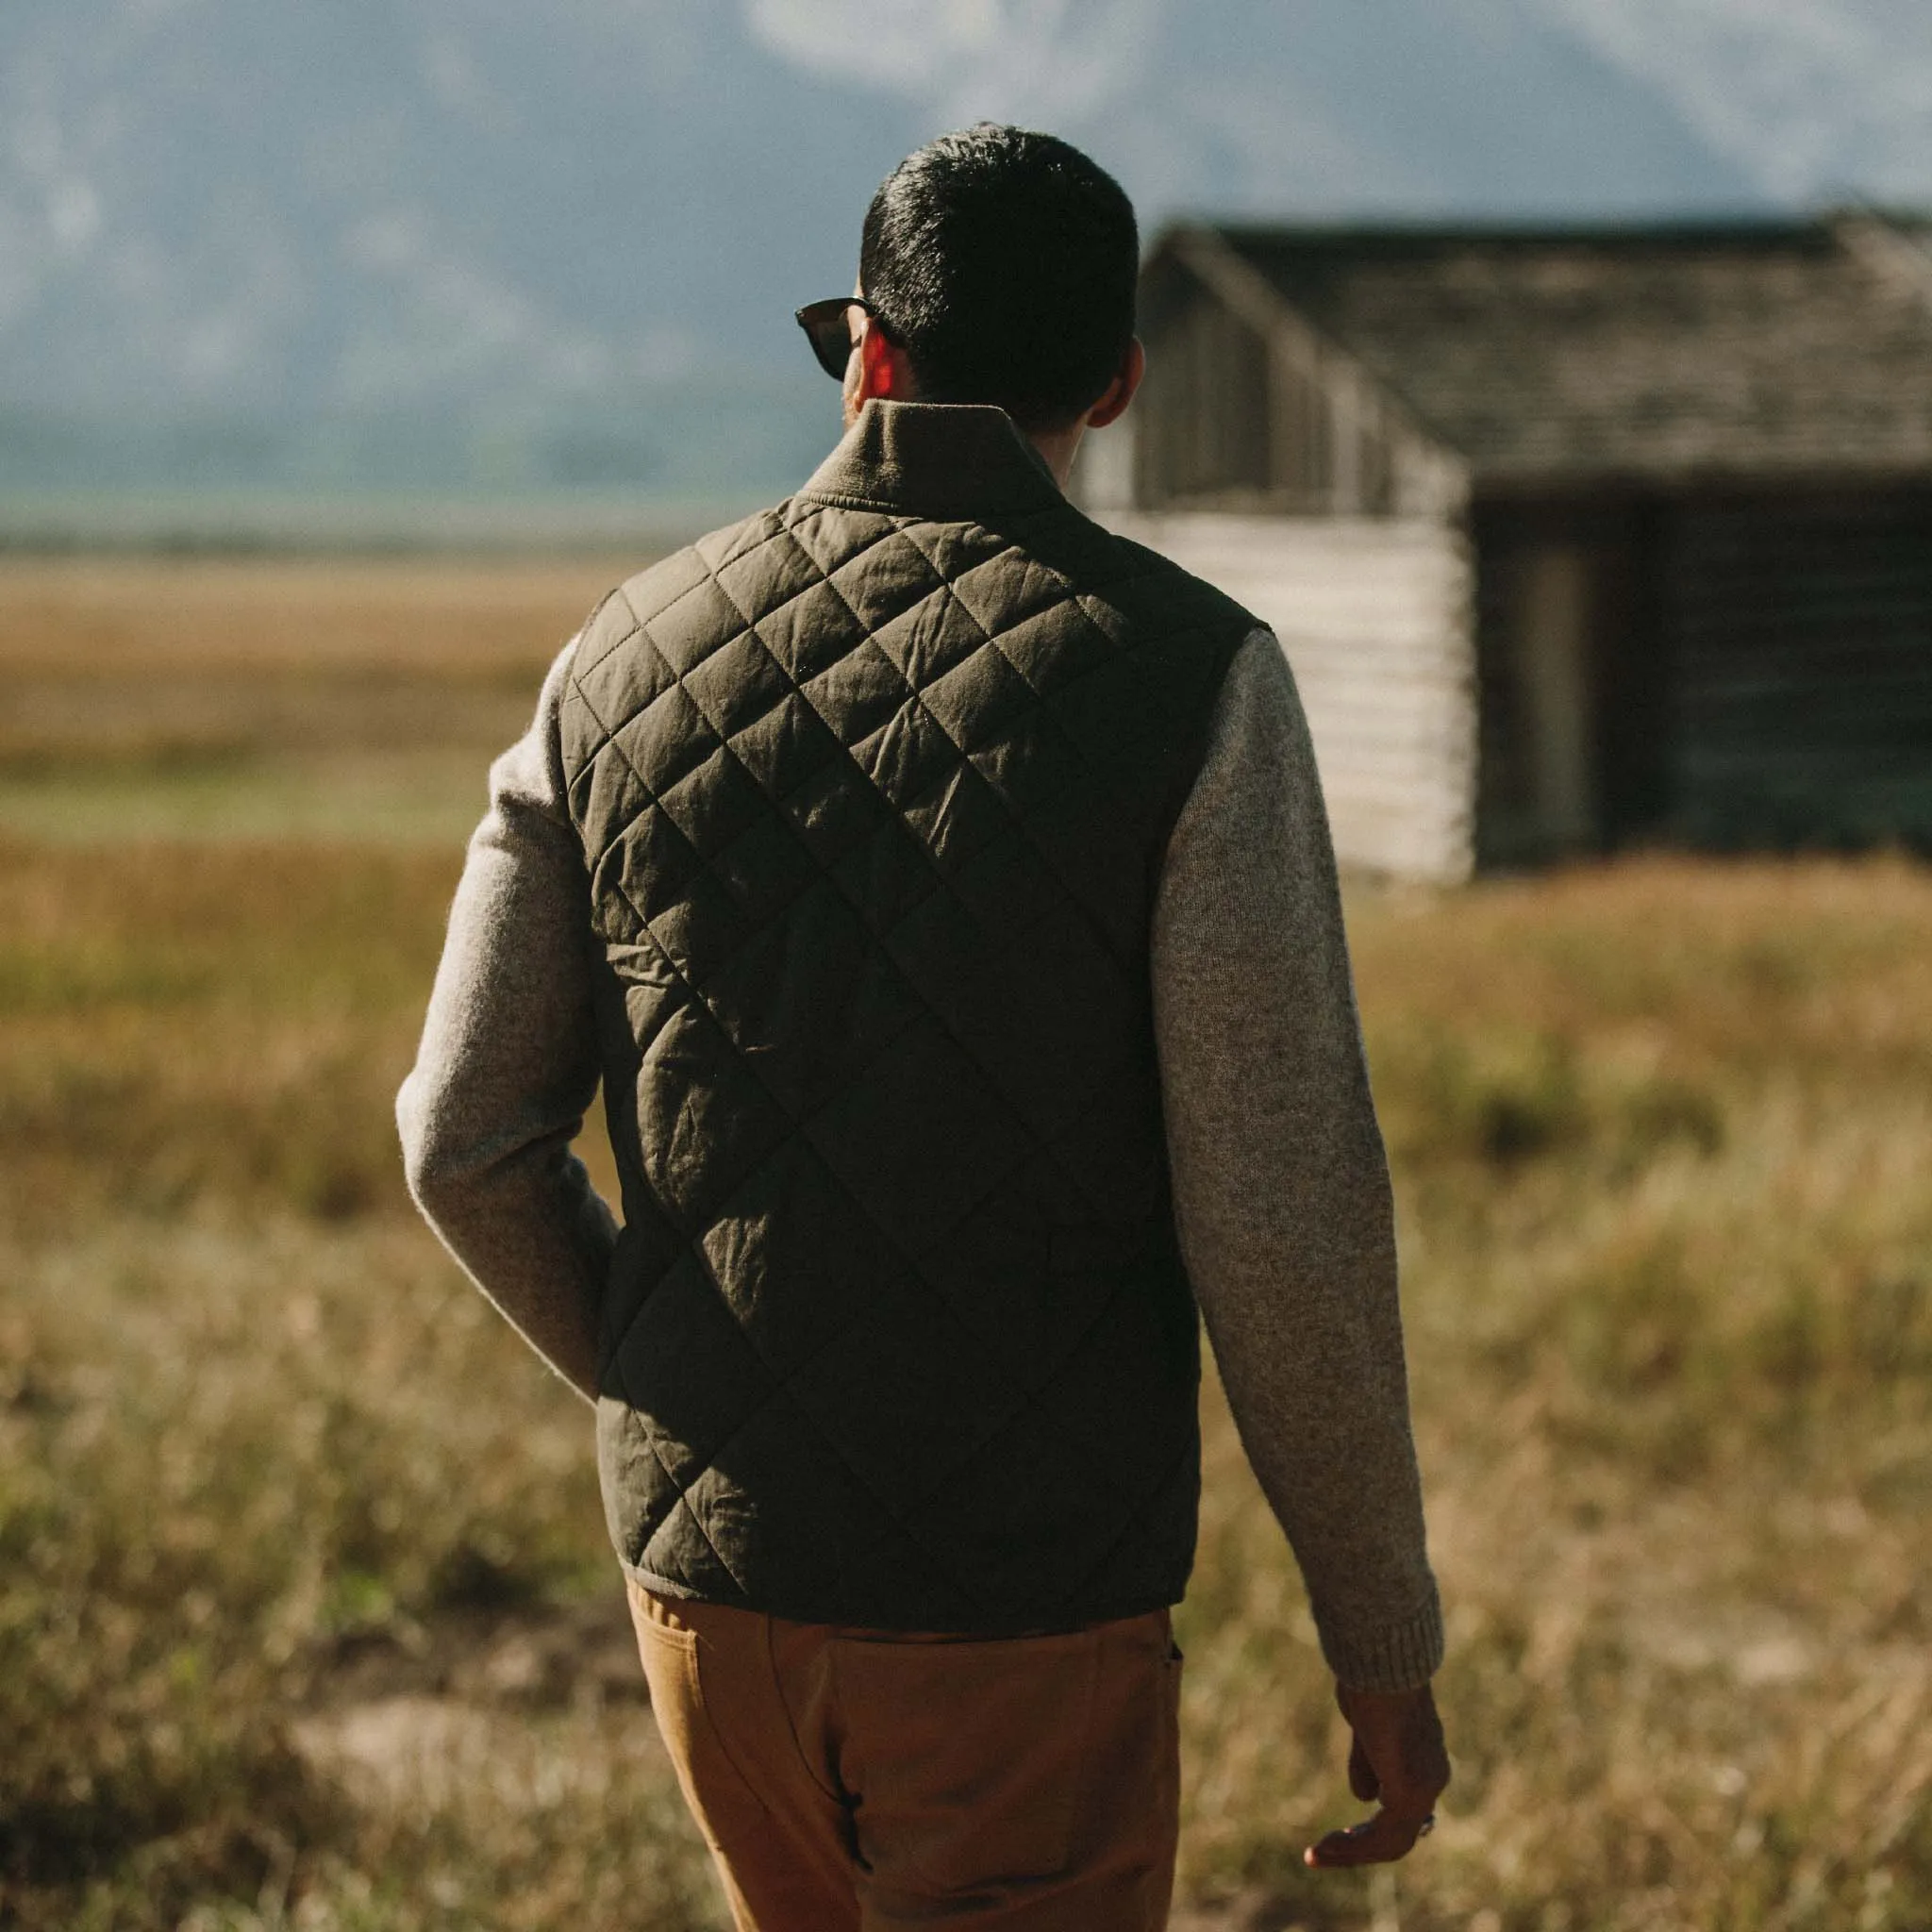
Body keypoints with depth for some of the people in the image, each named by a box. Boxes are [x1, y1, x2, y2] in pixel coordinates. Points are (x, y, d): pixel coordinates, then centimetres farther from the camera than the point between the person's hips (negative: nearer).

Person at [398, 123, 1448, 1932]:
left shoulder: (628, 657, 0)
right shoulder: (1186, 676, -12)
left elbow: (468, 1141, 5)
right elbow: (1282, 1218, -16)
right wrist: (1385, 1646, -4)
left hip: (706, 1573, 5)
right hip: (1022, 1618, -5)